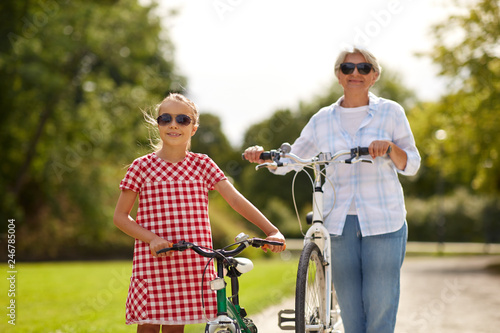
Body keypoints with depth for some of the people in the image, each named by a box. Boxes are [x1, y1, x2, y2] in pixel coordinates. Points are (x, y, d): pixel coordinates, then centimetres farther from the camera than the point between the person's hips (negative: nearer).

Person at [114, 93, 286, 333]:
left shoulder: (202, 165, 6)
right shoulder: (142, 166, 2)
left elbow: (236, 200, 0)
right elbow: (120, 216, 4)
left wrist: (272, 231, -11)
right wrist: (151, 238, -13)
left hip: (193, 263, 2)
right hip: (153, 261, -2)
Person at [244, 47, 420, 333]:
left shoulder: (390, 112, 4)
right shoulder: (323, 120, 9)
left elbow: (412, 166, 4)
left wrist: (390, 148, -15)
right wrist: (264, 156, -4)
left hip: (384, 222, -2)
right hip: (339, 223, 2)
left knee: (381, 307, -3)